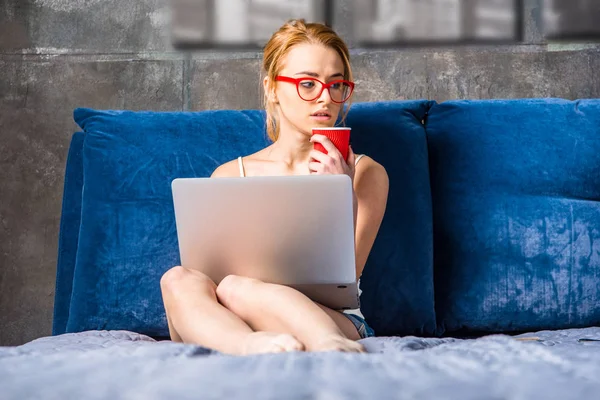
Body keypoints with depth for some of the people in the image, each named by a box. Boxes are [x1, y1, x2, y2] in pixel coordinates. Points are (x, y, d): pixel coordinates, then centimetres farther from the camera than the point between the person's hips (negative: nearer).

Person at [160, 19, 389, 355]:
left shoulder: (366, 173, 11)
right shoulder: (229, 176, 17)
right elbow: (213, 267, 12)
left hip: (335, 322, -2)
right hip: (230, 329, 3)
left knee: (234, 288, -33)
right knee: (179, 280, -30)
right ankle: (253, 346, -55)